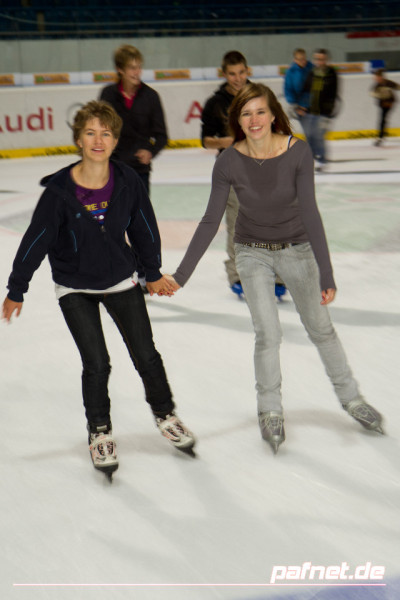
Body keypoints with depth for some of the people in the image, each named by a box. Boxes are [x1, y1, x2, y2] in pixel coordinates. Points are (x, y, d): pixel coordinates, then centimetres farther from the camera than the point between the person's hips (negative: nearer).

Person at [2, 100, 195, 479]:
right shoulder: (59, 190, -20)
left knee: (146, 356, 6)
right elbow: (35, 241, -13)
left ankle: (165, 415, 32)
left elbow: (143, 228, 2)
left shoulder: (128, 182, -13)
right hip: (75, 288, -2)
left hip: (121, 280, 2)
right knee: (96, 364, -6)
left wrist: (153, 273, 13)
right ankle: (99, 432, 18)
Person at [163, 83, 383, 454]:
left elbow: (309, 212, -25)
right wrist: (181, 274, -17)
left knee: (321, 328, 13)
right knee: (268, 334, -8)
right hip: (253, 252, 0)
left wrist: (326, 274, -29)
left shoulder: (297, 152, -23)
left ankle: (351, 398, 33)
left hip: (296, 249, 0)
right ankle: (270, 411, 15)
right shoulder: (229, 162, -20)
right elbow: (210, 222, -15)